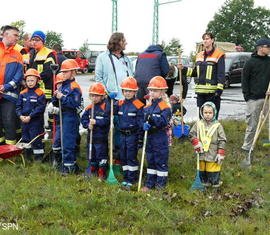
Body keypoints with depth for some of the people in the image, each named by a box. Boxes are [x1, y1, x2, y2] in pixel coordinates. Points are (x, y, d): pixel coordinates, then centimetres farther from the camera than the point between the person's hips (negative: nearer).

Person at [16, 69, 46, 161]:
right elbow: (18, 106, 8)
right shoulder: (23, 93, 7)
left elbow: (40, 108, -15)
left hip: (36, 121, -6)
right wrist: (20, 115, -9)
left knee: (36, 139, -3)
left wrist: (30, 117, -19)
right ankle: (28, 156, 27)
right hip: (24, 121, 6)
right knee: (25, 138, 14)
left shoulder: (40, 94, -9)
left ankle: (39, 157, 8)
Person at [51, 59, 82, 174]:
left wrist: (63, 97, -20)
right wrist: (55, 96, -3)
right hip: (62, 116, 10)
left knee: (68, 141, -6)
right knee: (60, 140, 15)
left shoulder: (74, 87, -12)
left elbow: (75, 103, -22)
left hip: (71, 118, -10)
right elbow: (55, 103, 18)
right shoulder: (61, 86, 15)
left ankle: (68, 166, 2)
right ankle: (71, 163, 26)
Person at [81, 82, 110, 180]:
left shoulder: (106, 107, -12)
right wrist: (88, 125, -12)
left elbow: (106, 121, -18)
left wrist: (96, 122, -22)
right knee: (91, 154, 18)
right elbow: (83, 119, 6)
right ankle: (91, 171, 34)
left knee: (101, 155, 2)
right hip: (91, 135, 6)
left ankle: (101, 173, 13)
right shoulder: (89, 108, 5)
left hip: (101, 136, -6)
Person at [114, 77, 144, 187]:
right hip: (122, 134, 6)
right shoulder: (120, 103, 7)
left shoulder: (138, 105, -10)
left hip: (133, 135, -6)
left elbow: (141, 122, -9)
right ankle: (126, 177, 23)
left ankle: (132, 178, 9)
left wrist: (140, 137, -10)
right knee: (123, 156, 12)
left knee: (131, 156, -1)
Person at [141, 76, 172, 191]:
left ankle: (161, 184, 12)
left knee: (161, 161, 2)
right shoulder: (147, 106, 10)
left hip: (160, 139, -7)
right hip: (149, 137, 7)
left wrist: (152, 118, -28)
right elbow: (143, 119, 10)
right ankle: (149, 184, 24)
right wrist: (144, 124, -11)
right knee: (150, 161, 15)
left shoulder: (165, 107, -11)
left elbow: (164, 122, -20)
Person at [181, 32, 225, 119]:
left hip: (212, 91, -6)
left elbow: (221, 74, -8)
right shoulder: (199, 55, 17)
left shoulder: (218, 55, -2)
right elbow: (195, 72, 21)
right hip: (200, 91, 6)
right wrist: (183, 69, 8)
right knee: (201, 116, 11)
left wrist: (219, 89, -16)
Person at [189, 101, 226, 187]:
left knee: (213, 169, 3)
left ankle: (215, 183, 17)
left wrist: (221, 154, -8)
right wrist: (196, 143, -8)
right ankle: (204, 182, 27)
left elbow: (222, 141, -4)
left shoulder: (217, 126, -4)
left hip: (213, 154, -2)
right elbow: (192, 134, 8)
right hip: (202, 154, 3)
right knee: (202, 169, 13)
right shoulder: (198, 124, 3)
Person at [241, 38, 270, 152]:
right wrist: (246, 95, -5)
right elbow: (245, 79, 1)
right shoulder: (250, 62, 1)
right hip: (253, 98, -3)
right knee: (252, 124, -1)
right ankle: (247, 146, 8)